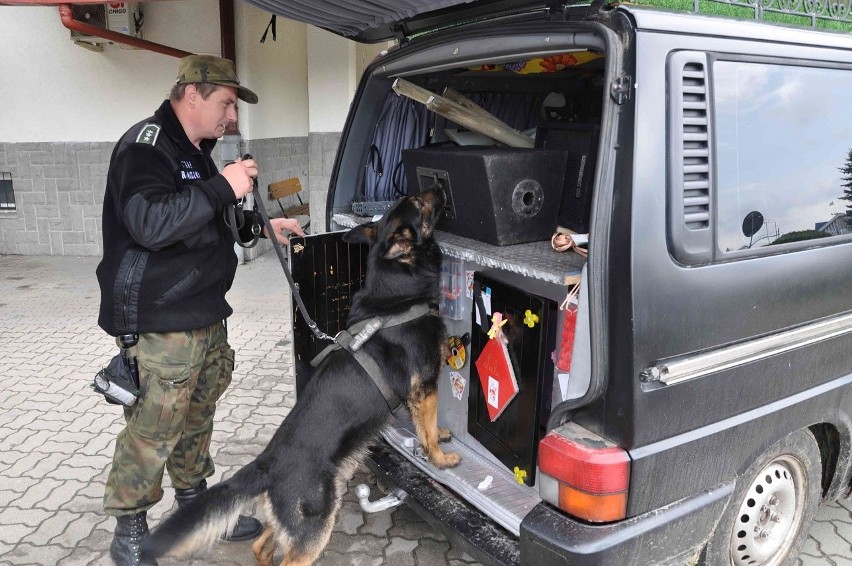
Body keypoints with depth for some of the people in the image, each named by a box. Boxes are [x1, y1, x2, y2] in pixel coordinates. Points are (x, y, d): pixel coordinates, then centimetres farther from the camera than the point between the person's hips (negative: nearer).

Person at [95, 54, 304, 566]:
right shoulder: (146, 146, -15)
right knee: (152, 428, -1)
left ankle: (194, 502, 35)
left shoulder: (195, 150, 17)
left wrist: (262, 225, 14)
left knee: (198, 414, 18)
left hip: (204, 314, 10)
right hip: (159, 323, -10)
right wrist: (223, 187, -27)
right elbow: (149, 224, -29)